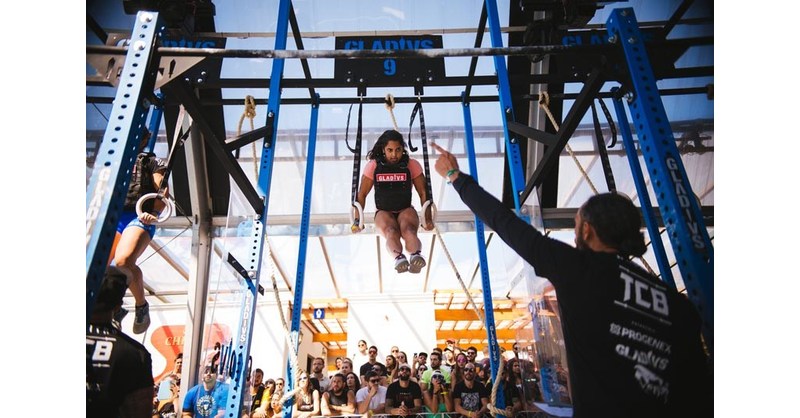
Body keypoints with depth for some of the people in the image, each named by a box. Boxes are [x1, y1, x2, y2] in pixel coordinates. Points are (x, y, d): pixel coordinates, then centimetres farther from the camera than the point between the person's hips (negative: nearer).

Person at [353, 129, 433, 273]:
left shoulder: (412, 165, -1)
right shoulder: (373, 166, -1)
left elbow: (423, 193, 2)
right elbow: (362, 194, 3)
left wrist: (428, 220, -5)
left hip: (406, 210, 0)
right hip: (383, 212, 0)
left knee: (409, 230, -35)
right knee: (391, 232, -35)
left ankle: (416, 256, -61)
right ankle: (398, 258, -60)